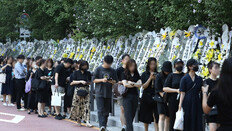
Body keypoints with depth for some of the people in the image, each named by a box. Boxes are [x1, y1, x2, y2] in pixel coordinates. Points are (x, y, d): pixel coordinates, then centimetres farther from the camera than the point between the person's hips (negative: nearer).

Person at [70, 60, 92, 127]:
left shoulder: (88, 73, 10)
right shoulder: (76, 73, 2)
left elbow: (90, 82, 20)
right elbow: (72, 82, -2)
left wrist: (88, 83, -3)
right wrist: (80, 81, -13)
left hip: (86, 90, 2)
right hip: (78, 90, -2)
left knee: (87, 105, -9)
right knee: (77, 106, 0)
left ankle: (87, 121, -15)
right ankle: (78, 120, 14)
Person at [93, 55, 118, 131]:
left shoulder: (113, 71, 10)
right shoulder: (98, 69, 3)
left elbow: (116, 81, 11)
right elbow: (94, 80, 1)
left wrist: (112, 81, -12)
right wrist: (102, 80, -15)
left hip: (108, 94, 3)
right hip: (99, 93, -3)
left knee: (106, 111, 6)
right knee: (100, 110, -12)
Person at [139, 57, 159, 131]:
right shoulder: (144, 74, 3)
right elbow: (144, 86, -4)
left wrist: (156, 79, -11)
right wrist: (150, 78, -14)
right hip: (147, 97, 0)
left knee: (156, 116, -9)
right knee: (146, 117, 9)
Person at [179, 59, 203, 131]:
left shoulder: (199, 79, 10)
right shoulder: (184, 78, -2)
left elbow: (201, 91, 14)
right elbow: (182, 93, -5)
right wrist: (180, 105, -11)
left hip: (197, 103, 4)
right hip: (187, 103, -4)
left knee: (197, 124, 1)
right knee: (187, 124, 0)